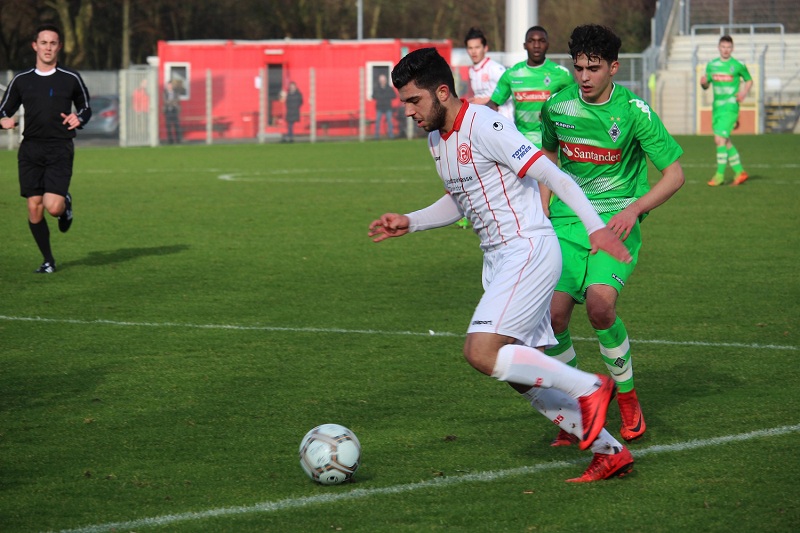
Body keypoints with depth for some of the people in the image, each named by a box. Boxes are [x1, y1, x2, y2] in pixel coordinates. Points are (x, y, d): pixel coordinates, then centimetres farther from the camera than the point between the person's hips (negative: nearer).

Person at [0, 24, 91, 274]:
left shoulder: (71, 79, 4)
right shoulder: (21, 80, 7)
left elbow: (86, 108, 16)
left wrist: (79, 118, -7)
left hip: (60, 150, -2)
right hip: (30, 150, 2)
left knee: (53, 206, -17)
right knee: (34, 208, -3)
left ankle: (65, 203, 22)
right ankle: (48, 260, 14)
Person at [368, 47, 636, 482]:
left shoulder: (485, 126, -16)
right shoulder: (436, 139, 13)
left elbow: (552, 176, -19)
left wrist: (597, 228, -26)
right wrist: (409, 223, 16)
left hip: (528, 250, -10)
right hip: (498, 259, 10)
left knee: (481, 351, -22)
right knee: (523, 376, 7)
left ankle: (589, 388, -9)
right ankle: (609, 452, 15)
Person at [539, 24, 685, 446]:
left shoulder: (634, 111, -9)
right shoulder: (557, 107, 4)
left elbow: (674, 175, -5)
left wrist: (634, 209, -19)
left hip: (616, 219, -4)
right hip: (567, 221, 4)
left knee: (600, 302, -28)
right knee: (552, 314, -15)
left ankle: (627, 398, -4)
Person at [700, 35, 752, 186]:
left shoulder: (738, 66, -3)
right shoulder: (711, 65, 9)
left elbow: (749, 80, 11)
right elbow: (706, 85, 16)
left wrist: (744, 93, -7)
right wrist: (703, 82, -7)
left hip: (730, 106, -6)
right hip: (717, 107, 6)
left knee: (720, 139, -15)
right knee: (725, 141, 9)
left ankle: (720, 175, -10)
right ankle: (739, 171, 21)